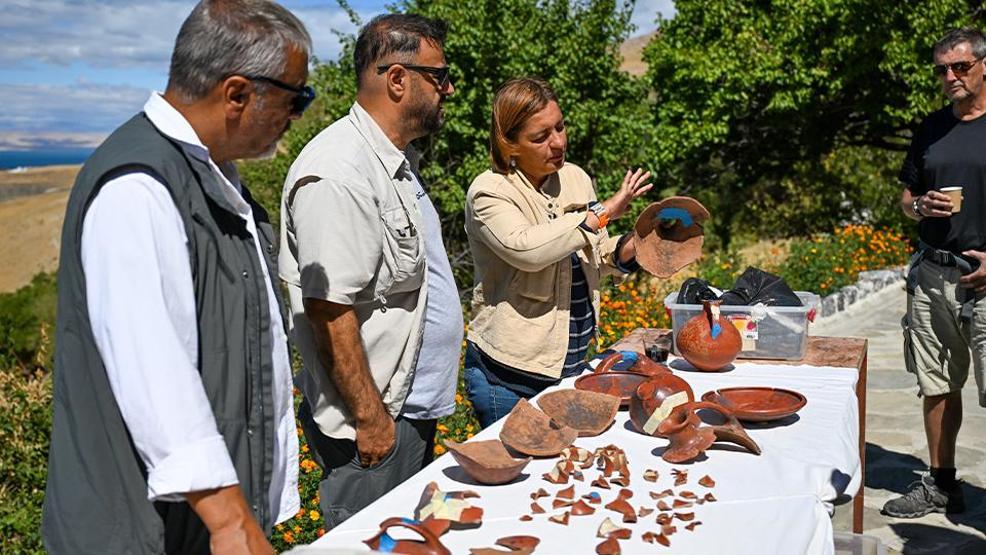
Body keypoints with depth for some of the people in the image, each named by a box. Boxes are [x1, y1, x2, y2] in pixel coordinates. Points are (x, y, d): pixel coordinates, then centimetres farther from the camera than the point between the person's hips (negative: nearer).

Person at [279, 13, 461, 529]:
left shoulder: (397, 161, 10)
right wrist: (370, 419, -20)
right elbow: (329, 311, -26)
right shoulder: (338, 176, -24)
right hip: (375, 421, -10)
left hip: (414, 409, 10)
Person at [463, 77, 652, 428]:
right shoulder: (490, 192, -13)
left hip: (574, 364, 6)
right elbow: (525, 249, -33)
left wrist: (628, 248, -5)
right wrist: (601, 213, -24)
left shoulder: (574, 178, 7)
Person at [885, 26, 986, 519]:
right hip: (932, 274, 5)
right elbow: (905, 197, 20)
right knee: (937, 385, 11)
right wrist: (920, 207, -3)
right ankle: (941, 485, 23)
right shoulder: (931, 129, 13)